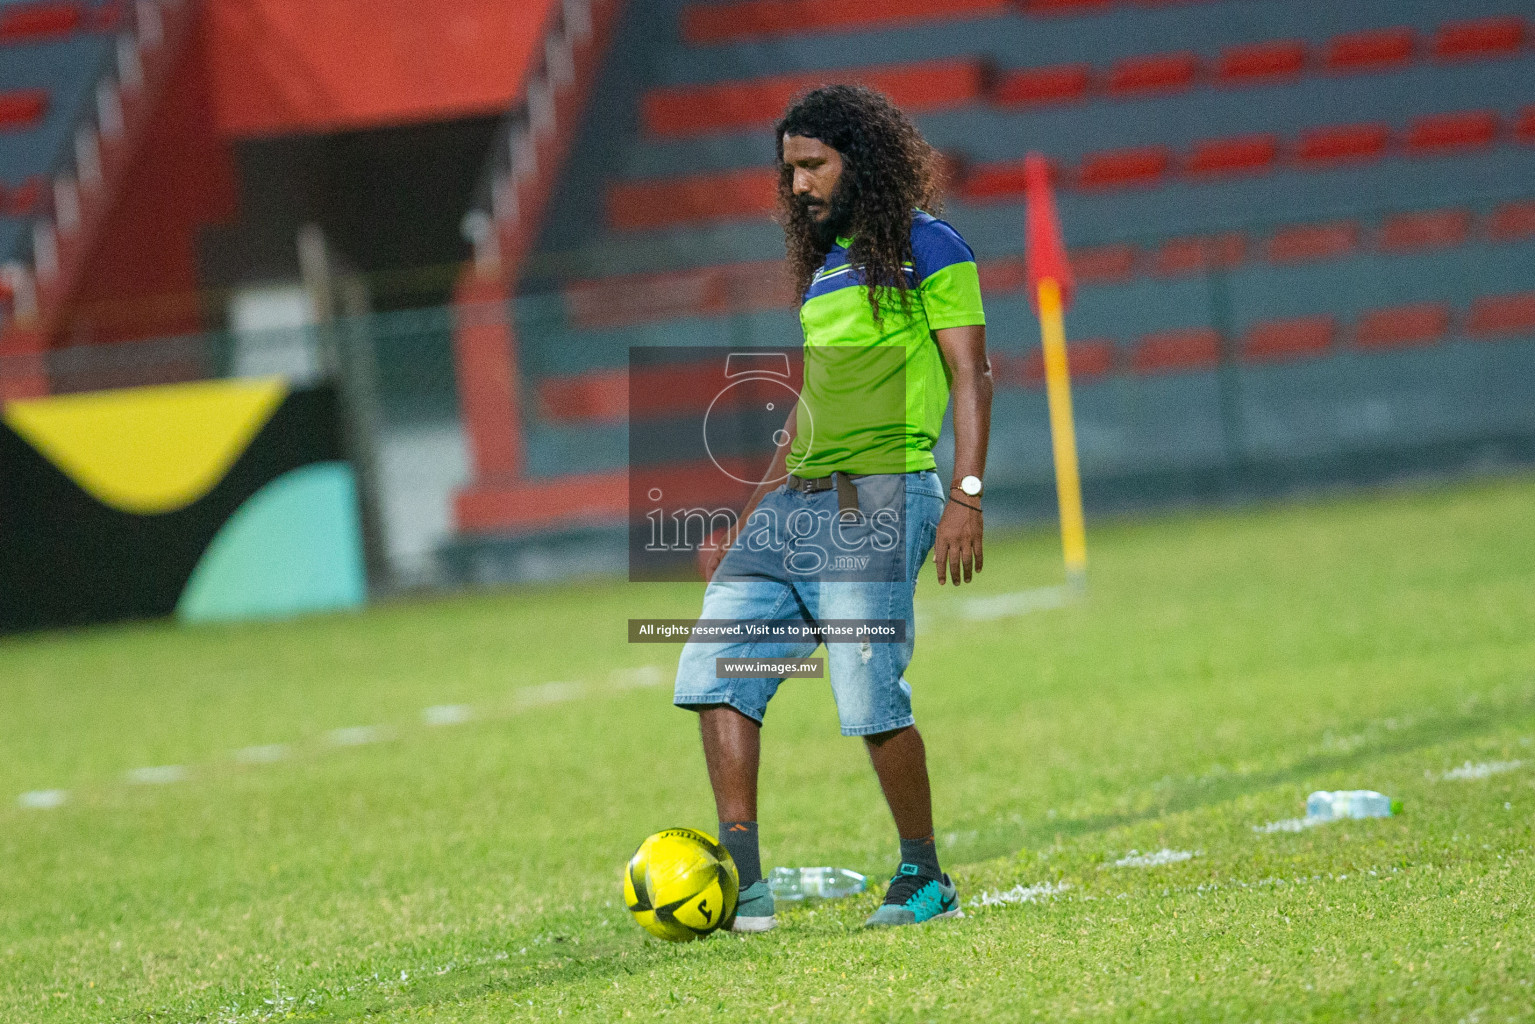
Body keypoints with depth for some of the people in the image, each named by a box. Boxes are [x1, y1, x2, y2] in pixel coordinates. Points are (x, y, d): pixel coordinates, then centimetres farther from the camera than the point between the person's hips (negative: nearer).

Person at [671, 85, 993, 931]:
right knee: (716, 671, -2)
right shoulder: (824, 264, 23)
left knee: (869, 697, -13)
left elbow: (970, 377, -7)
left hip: (877, 499, -8)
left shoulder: (925, 248, -1)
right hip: (797, 503, 8)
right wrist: (747, 523, 24)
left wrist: (966, 496, -18)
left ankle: (925, 881, 3)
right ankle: (742, 884, -4)